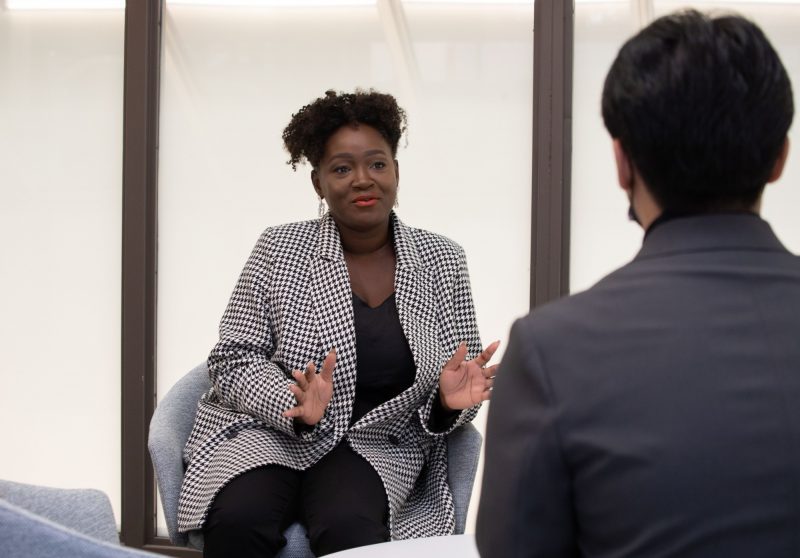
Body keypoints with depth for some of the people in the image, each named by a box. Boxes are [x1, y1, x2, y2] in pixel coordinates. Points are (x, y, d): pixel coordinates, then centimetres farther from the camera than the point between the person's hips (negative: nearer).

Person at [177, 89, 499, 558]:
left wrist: (451, 400, -16)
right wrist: (296, 406, -21)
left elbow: (460, 377, 9)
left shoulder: (443, 260, 5)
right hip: (268, 431, 0)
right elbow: (235, 359, -1)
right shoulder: (279, 250, 0)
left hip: (377, 445, 1)